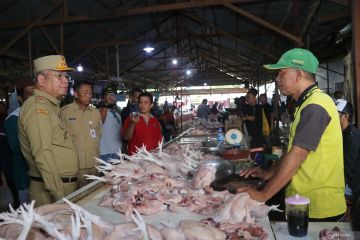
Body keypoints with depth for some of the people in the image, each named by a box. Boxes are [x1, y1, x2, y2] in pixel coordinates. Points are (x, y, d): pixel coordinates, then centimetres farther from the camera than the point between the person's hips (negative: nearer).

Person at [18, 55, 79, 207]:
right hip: (52, 194, -9)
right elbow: (43, 155, -24)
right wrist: (60, 196, -24)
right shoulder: (37, 105, -15)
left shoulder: (50, 106, 14)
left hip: (65, 186, 9)